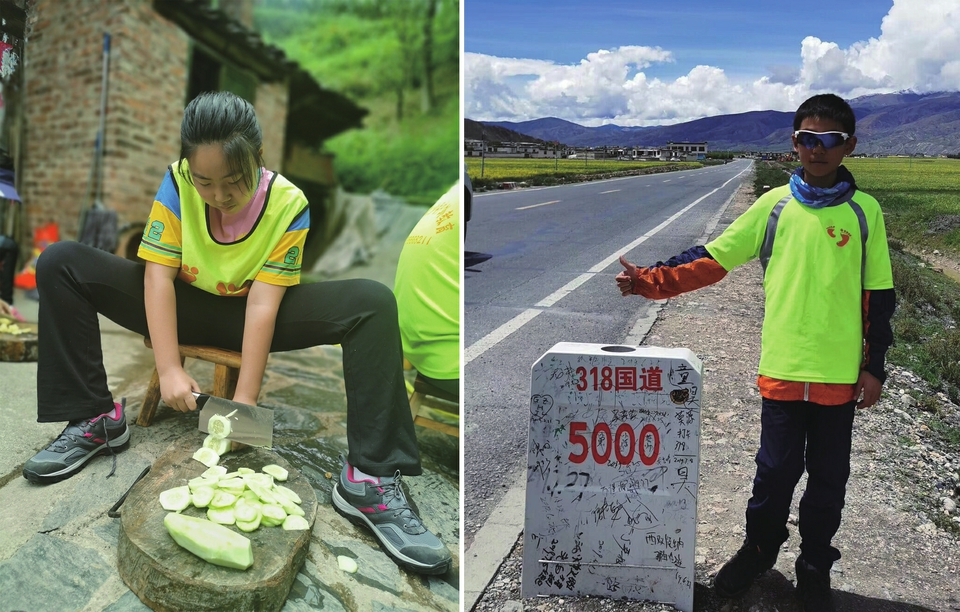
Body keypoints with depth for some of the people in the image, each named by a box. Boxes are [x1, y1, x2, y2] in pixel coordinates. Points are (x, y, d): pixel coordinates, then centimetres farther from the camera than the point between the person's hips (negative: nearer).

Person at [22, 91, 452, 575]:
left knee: (373, 304, -27)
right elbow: (158, 276, -18)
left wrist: (244, 400, -28)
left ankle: (369, 478, -33)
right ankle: (94, 419, -11)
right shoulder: (177, 184, -16)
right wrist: (169, 371, -27)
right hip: (183, 306, 2)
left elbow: (263, 304, -24)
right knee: (60, 263, -16)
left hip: (247, 315, -2)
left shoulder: (288, 204, -20)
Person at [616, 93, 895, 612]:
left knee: (829, 475, 12)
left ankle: (815, 568, 30)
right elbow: (711, 260, -1)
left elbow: (878, 294, 3)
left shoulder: (864, 211, -1)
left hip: (841, 374, 0)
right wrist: (651, 281, -12)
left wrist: (874, 366, 1)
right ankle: (758, 551, 31)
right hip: (782, 369, 0)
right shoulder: (773, 205, 0)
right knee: (776, 469, 9)